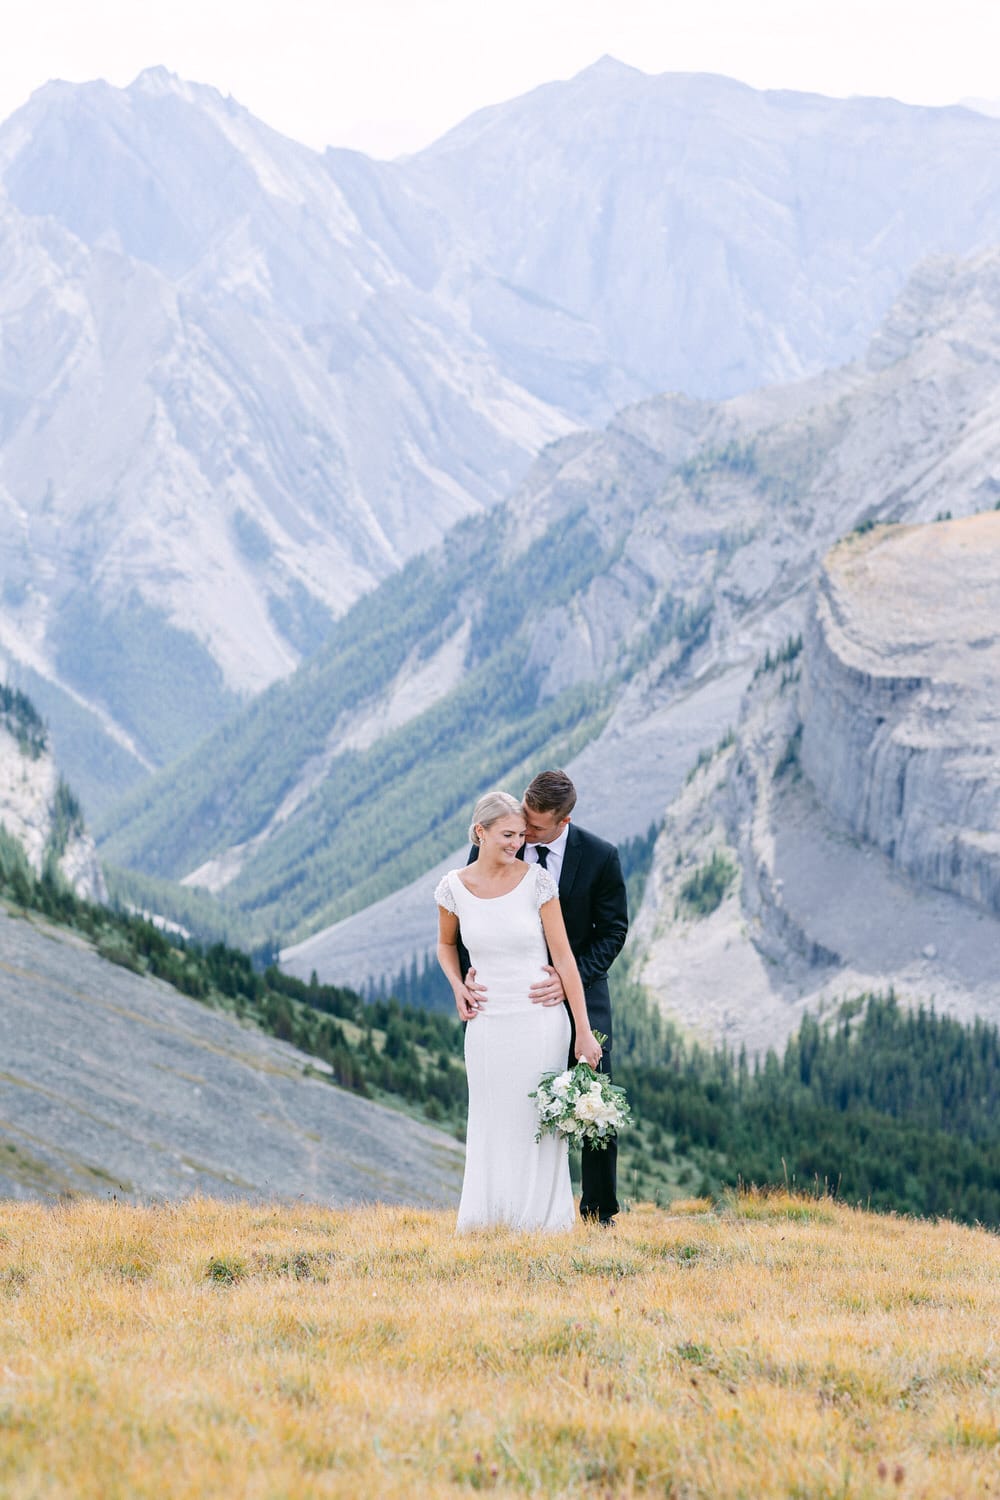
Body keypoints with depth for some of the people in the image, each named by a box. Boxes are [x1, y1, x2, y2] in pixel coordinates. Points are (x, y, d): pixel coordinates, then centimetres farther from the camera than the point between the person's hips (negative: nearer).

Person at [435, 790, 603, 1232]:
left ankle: (542, 1217, 13)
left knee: (538, 1122, 2)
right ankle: (488, 1217, 19)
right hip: (487, 1025, 2)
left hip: (539, 1021, -2)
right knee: (492, 1125, 9)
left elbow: (563, 956, -6)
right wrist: (458, 988, 0)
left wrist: (583, 1030, -8)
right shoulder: (454, 888, -1)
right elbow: (446, 944, 19)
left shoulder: (536, 881, -7)